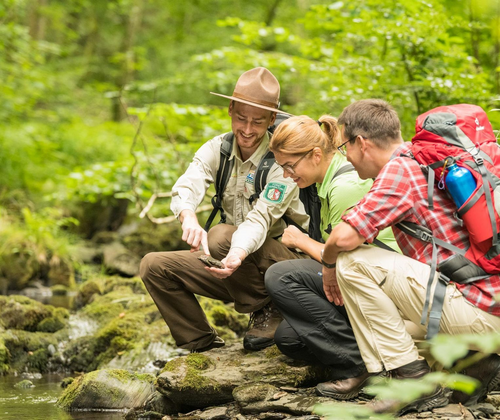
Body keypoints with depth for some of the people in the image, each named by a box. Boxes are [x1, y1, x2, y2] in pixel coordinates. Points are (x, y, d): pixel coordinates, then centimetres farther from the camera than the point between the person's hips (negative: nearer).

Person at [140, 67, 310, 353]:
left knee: (222, 235, -33)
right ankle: (202, 344, 5)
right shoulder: (217, 149, -2)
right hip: (241, 269, 6)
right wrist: (189, 218, -46)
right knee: (154, 266, -7)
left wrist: (237, 254, -50)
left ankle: (267, 311, -11)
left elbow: (260, 218, -29)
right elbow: (186, 188, -21)